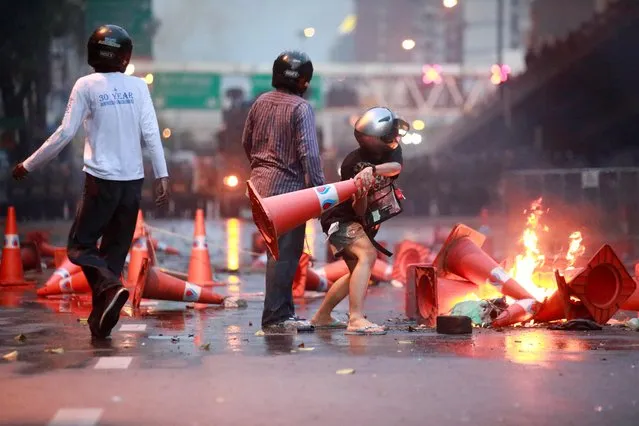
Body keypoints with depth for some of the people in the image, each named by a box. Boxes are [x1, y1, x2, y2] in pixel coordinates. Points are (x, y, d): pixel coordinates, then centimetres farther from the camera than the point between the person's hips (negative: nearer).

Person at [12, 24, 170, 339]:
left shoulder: (86, 85, -4)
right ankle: (100, 320, 8)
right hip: (133, 181, 3)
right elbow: (151, 133, -4)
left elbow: (65, 133, -5)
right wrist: (162, 175, -2)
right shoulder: (138, 86, 3)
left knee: (80, 245, 8)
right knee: (115, 250, 11)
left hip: (102, 179, -3)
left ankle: (110, 287, -21)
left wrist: (29, 165, 4)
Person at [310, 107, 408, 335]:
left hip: (363, 222, 8)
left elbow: (395, 167, -32)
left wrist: (373, 170, -49)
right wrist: (360, 195, -45)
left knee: (358, 272, 17)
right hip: (341, 219, -8)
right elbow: (359, 210, -23)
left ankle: (322, 316, 30)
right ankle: (356, 319, -39)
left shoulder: (391, 150, -9)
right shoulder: (353, 163, -25)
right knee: (368, 255, -31)